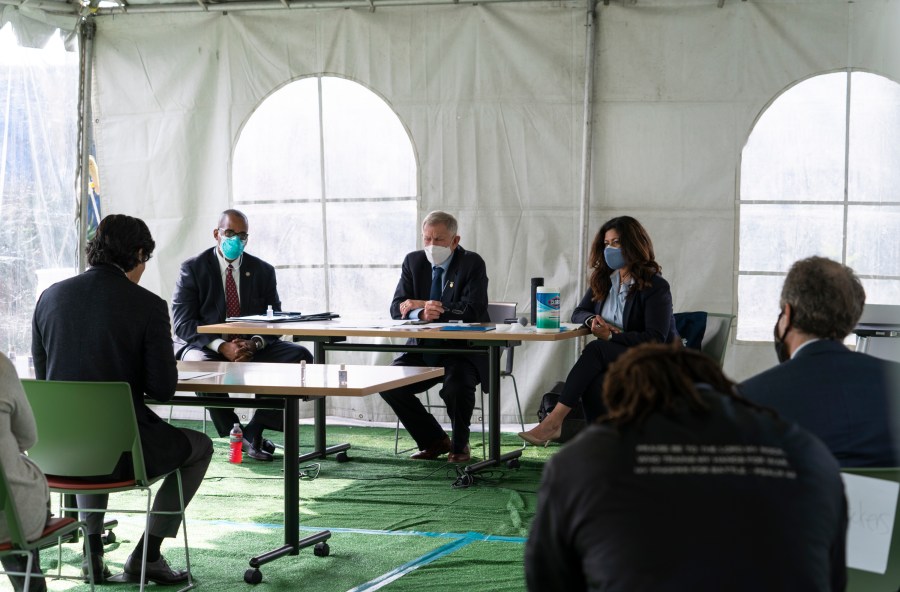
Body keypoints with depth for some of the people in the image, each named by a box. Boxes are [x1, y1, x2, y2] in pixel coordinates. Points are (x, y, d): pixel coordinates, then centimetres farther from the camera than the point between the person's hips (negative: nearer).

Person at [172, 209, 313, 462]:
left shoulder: (263, 271, 8)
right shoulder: (193, 268, -2)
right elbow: (183, 324, -10)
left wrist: (254, 344, -19)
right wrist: (222, 346, -25)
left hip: (251, 347, 3)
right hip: (205, 347, -3)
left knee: (300, 356, -20)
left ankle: (256, 428, -20)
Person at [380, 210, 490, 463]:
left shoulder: (472, 263, -8)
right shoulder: (413, 261, 5)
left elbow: (473, 311, -20)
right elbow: (397, 308, -2)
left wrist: (422, 305, -19)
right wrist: (421, 314, -27)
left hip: (462, 350, -5)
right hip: (423, 349, 5)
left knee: (457, 383, -34)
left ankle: (460, 445, -4)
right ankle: (434, 441, 3)